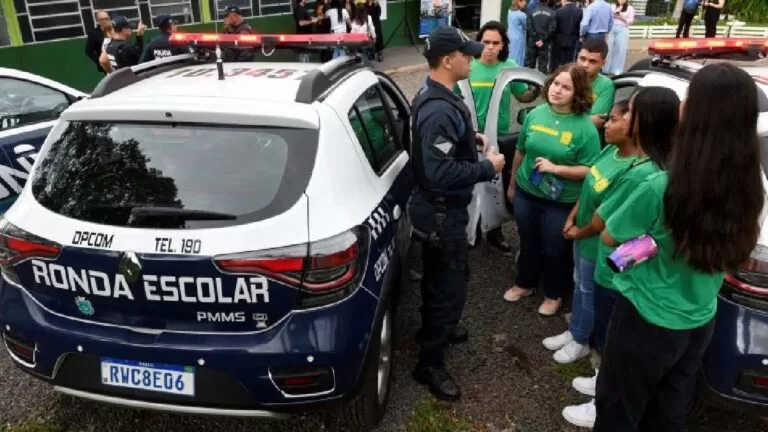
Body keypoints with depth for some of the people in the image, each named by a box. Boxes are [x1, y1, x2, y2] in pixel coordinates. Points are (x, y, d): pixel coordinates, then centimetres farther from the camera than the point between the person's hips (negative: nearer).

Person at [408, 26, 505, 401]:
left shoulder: (433, 97, 6)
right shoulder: (440, 110, -28)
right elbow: (442, 173, -33)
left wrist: (470, 139, 7)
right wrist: (488, 168, -21)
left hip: (437, 206, 10)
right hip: (442, 211, -10)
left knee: (438, 279, 26)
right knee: (450, 286, 1)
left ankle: (437, 329, 48)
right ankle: (430, 363, 15)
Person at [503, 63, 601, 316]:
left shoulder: (585, 127, -16)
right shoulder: (535, 114, -3)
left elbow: (590, 170, -16)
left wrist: (556, 168, -26)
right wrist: (512, 184, 15)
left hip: (561, 203, -4)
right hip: (526, 193, 4)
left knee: (555, 250, 13)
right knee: (528, 243, 22)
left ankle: (553, 294, 37)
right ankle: (525, 283, 45)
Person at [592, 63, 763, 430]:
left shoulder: (661, 188, -28)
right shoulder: (746, 188, -10)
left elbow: (610, 237, -12)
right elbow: (728, 250, 7)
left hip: (646, 322, -6)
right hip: (700, 323, 6)